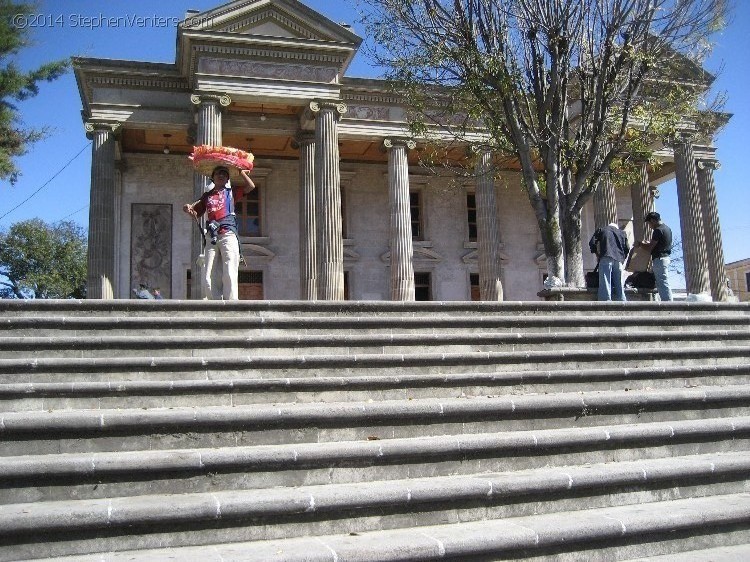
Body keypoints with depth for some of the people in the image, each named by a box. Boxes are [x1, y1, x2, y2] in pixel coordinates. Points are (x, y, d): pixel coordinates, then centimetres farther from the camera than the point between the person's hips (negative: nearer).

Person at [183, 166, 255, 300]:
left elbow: (251, 186, 3)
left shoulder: (231, 191, 16)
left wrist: (241, 172, 12)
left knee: (229, 274, -15)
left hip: (228, 235, -4)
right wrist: (188, 208, 5)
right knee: (209, 277, -4)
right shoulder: (207, 195, 24)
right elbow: (197, 212, 25)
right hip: (212, 238, 4)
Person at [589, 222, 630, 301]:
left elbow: (592, 243, 7)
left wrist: (596, 253, 19)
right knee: (619, 284, 9)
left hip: (606, 257, -3)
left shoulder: (601, 230, 18)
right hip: (618, 259, 3)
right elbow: (627, 248, 16)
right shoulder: (622, 233, 25)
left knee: (605, 283, -8)